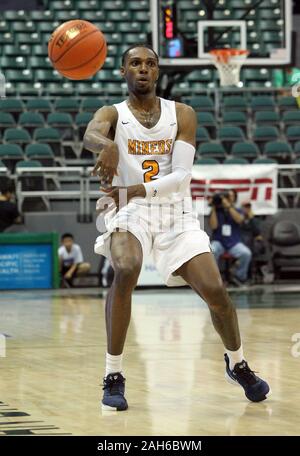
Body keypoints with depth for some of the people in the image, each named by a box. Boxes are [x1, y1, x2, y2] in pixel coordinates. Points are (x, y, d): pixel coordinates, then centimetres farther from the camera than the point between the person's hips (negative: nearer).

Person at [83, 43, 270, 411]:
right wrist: (107, 145, -53)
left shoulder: (182, 115, 4)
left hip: (175, 212, 2)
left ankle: (237, 364, 23)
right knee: (126, 271, -33)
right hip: (129, 213, -2)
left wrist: (138, 189, -26)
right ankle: (113, 377, -23)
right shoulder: (112, 114, -1)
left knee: (215, 291, -8)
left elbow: (182, 175, -9)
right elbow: (90, 135, -27)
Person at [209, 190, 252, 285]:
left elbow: (239, 219, -14)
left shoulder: (237, 211, 11)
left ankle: (239, 276, -5)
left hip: (234, 243, 1)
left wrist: (228, 206, -19)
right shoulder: (216, 211, 10)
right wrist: (213, 208, -6)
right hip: (219, 242, -1)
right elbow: (213, 226, -5)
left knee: (247, 253, -30)